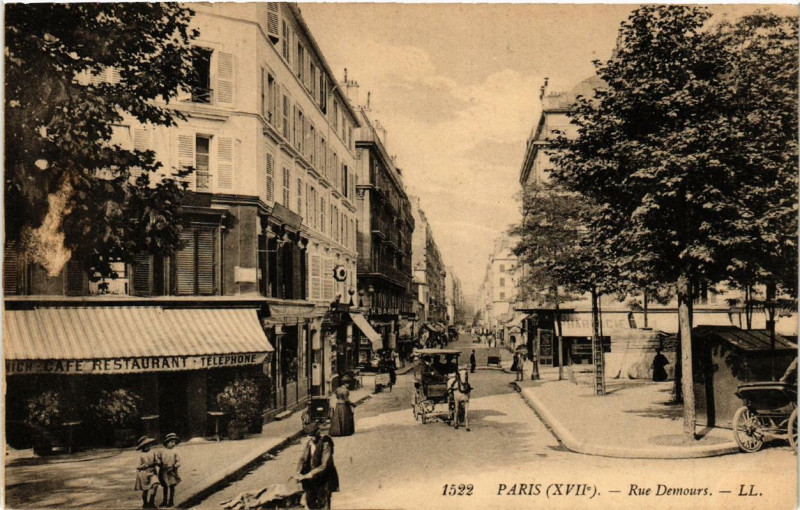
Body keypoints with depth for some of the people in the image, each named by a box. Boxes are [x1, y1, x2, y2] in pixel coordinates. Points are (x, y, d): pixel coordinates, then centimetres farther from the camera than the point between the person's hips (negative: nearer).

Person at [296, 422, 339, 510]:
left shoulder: (325, 444, -19)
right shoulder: (309, 443, 1)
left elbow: (324, 466, -23)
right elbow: (303, 459, 4)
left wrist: (306, 476, -25)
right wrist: (299, 472, -16)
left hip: (324, 479, -7)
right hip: (311, 480, 7)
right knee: (310, 503, 15)